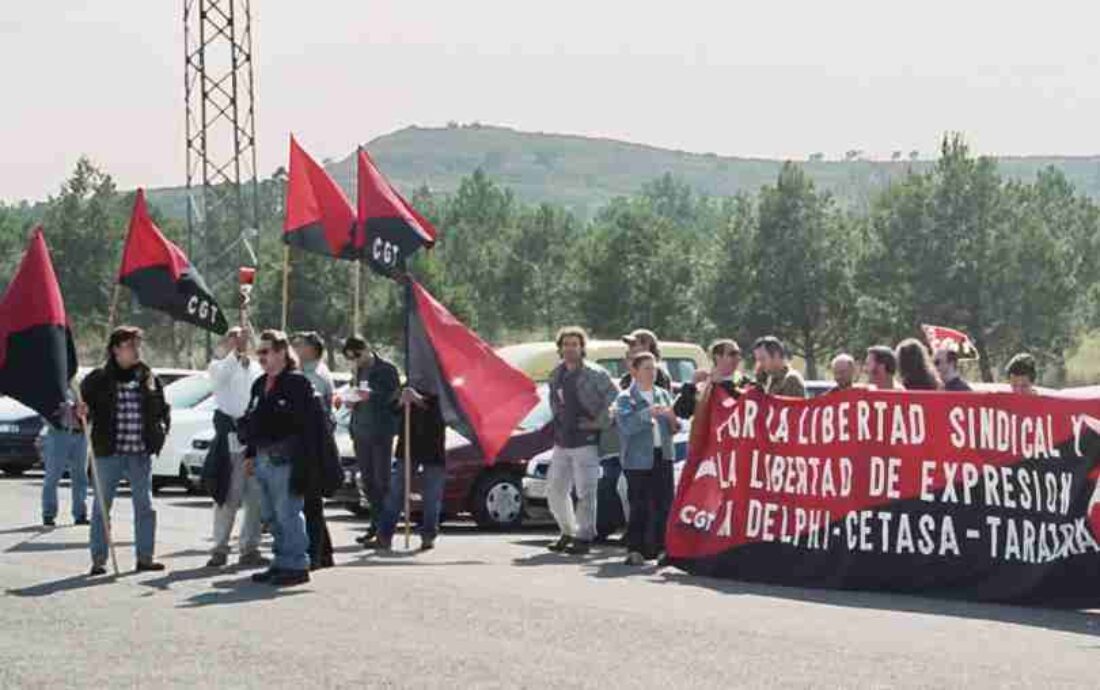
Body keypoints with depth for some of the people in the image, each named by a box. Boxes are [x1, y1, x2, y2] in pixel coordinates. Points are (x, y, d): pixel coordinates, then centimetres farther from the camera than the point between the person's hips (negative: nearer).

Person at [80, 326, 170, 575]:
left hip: (141, 454, 3)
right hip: (109, 453, -3)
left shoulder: (148, 377, 9)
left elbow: (163, 410, 17)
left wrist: (161, 429, 1)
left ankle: (145, 557, 14)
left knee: (145, 506, 6)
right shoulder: (98, 379, -1)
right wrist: (80, 412, -19)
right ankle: (99, 559, 6)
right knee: (102, 506, 1)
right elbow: (82, 404, 3)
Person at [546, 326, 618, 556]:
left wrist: (601, 422, -14)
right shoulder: (557, 374, 11)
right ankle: (568, 531, 26)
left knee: (585, 492, -5)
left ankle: (584, 537, 1)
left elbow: (615, 396, -14)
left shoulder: (594, 374, -10)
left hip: (585, 442, -7)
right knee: (555, 489, 11)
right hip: (562, 442, 7)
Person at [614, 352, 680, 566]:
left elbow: (674, 428, 14)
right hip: (638, 458, -5)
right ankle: (635, 550, 1)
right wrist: (648, 414, -26)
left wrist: (672, 419, -9)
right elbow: (626, 425, -16)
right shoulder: (625, 399, 0)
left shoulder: (663, 395, 15)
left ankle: (658, 547, 11)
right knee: (639, 506, -4)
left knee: (664, 504, 3)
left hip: (662, 455, 5)